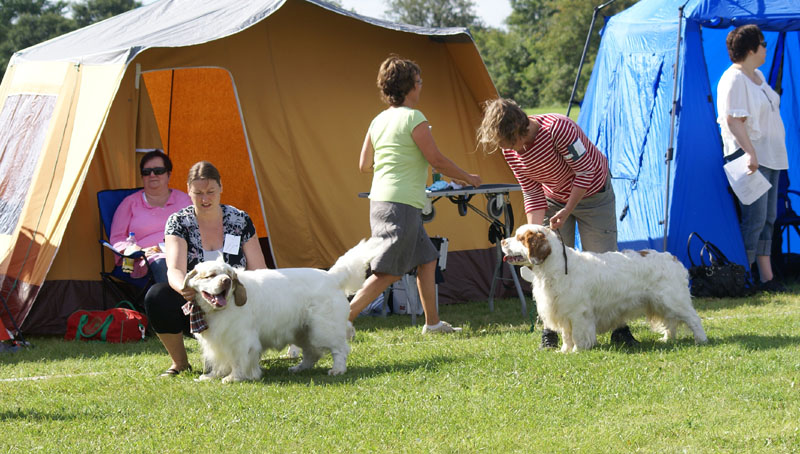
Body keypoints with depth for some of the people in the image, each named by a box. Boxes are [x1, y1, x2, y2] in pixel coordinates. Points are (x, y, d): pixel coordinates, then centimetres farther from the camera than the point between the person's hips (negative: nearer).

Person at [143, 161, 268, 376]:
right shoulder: (178, 222, -5)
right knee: (156, 296, -32)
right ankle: (180, 362, -9)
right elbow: (174, 270, -21)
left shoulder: (240, 221, -1)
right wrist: (183, 288, -46)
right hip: (192, 308, 0)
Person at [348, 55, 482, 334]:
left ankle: (432, 322, 20)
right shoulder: (413, 118, -11)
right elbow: (437, 160, -10)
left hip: (379, 201, 9)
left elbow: (364, 165, 16)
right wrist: (466, 179, 5)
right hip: (401, 204, -9)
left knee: (427, 259, 17)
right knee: (388, 272, -9)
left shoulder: (379, 121, 12)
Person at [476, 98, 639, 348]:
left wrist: (567, 211, -25)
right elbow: (532, 193, -7)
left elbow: (585, 171, -26)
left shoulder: (557, 128, -34)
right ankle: (550, 330, 3)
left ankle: (620, 330, 2)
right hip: (554, 199, 5)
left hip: (592, 193, -5)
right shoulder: (510, 151, -14)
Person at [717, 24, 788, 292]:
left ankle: (766, 277, 11)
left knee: (768, 218, 9)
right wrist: (750, 152, -27)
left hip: (770, 156, 10)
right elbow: (733, 121, -20)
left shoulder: (758, 77, 17)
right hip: (751, 159, -10)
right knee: (755, 218, -11)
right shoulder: (734, 79, -13)